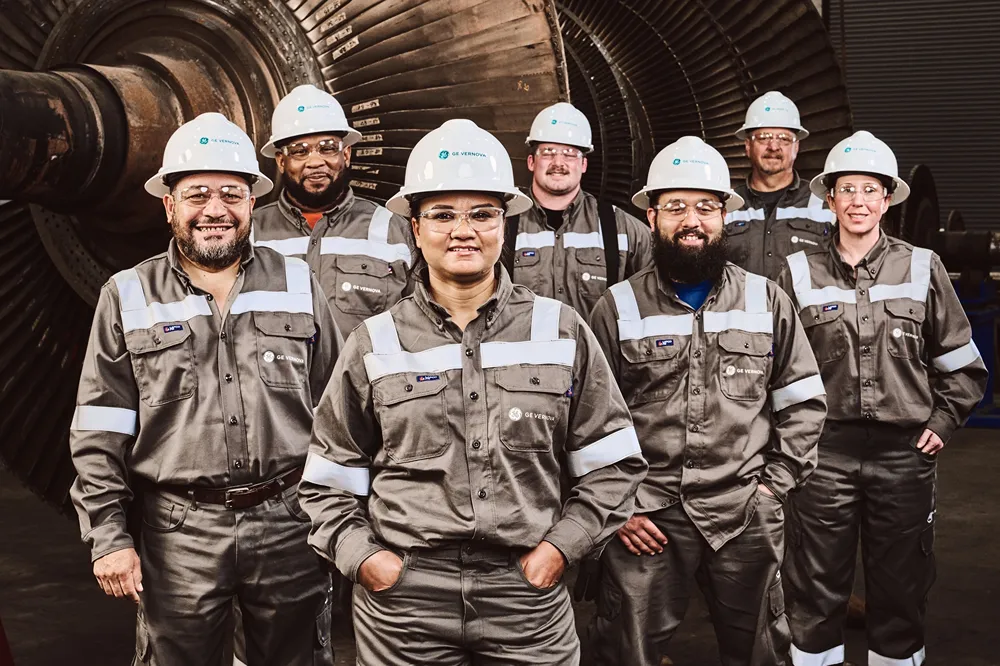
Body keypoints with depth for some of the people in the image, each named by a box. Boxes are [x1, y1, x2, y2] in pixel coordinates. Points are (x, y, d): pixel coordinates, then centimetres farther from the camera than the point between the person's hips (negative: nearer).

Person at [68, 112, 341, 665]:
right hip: (178, 532, -1)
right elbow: (99, 432, 1)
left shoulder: (298, 286, 5)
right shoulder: (128, 297, 2)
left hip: (288, 524, 1)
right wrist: (108, 536, -5)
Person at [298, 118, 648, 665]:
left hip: (529, 599, 0)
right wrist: (363, 558, -4)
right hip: (402, 605, 0)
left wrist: (559, 546, -3)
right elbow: (329, 484, 9)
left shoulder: (562, 332, 3)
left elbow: (612, 465, 6)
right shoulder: (375, 343, 3)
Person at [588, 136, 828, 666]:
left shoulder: (767, 300, 5)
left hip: (747, 515, 2)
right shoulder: (618, 308, 0)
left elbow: (802, 401, 10)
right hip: (645, 518, -1)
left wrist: (776, 482, 2)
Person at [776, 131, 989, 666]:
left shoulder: (921, 268, 4)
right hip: (825, 450, 0)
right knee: (817, 585, 6)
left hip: (905, 453, 1)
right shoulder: (800, 272, 3)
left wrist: (943, 422, 2)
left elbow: (961, 362, 9)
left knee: (901, 583, 11)